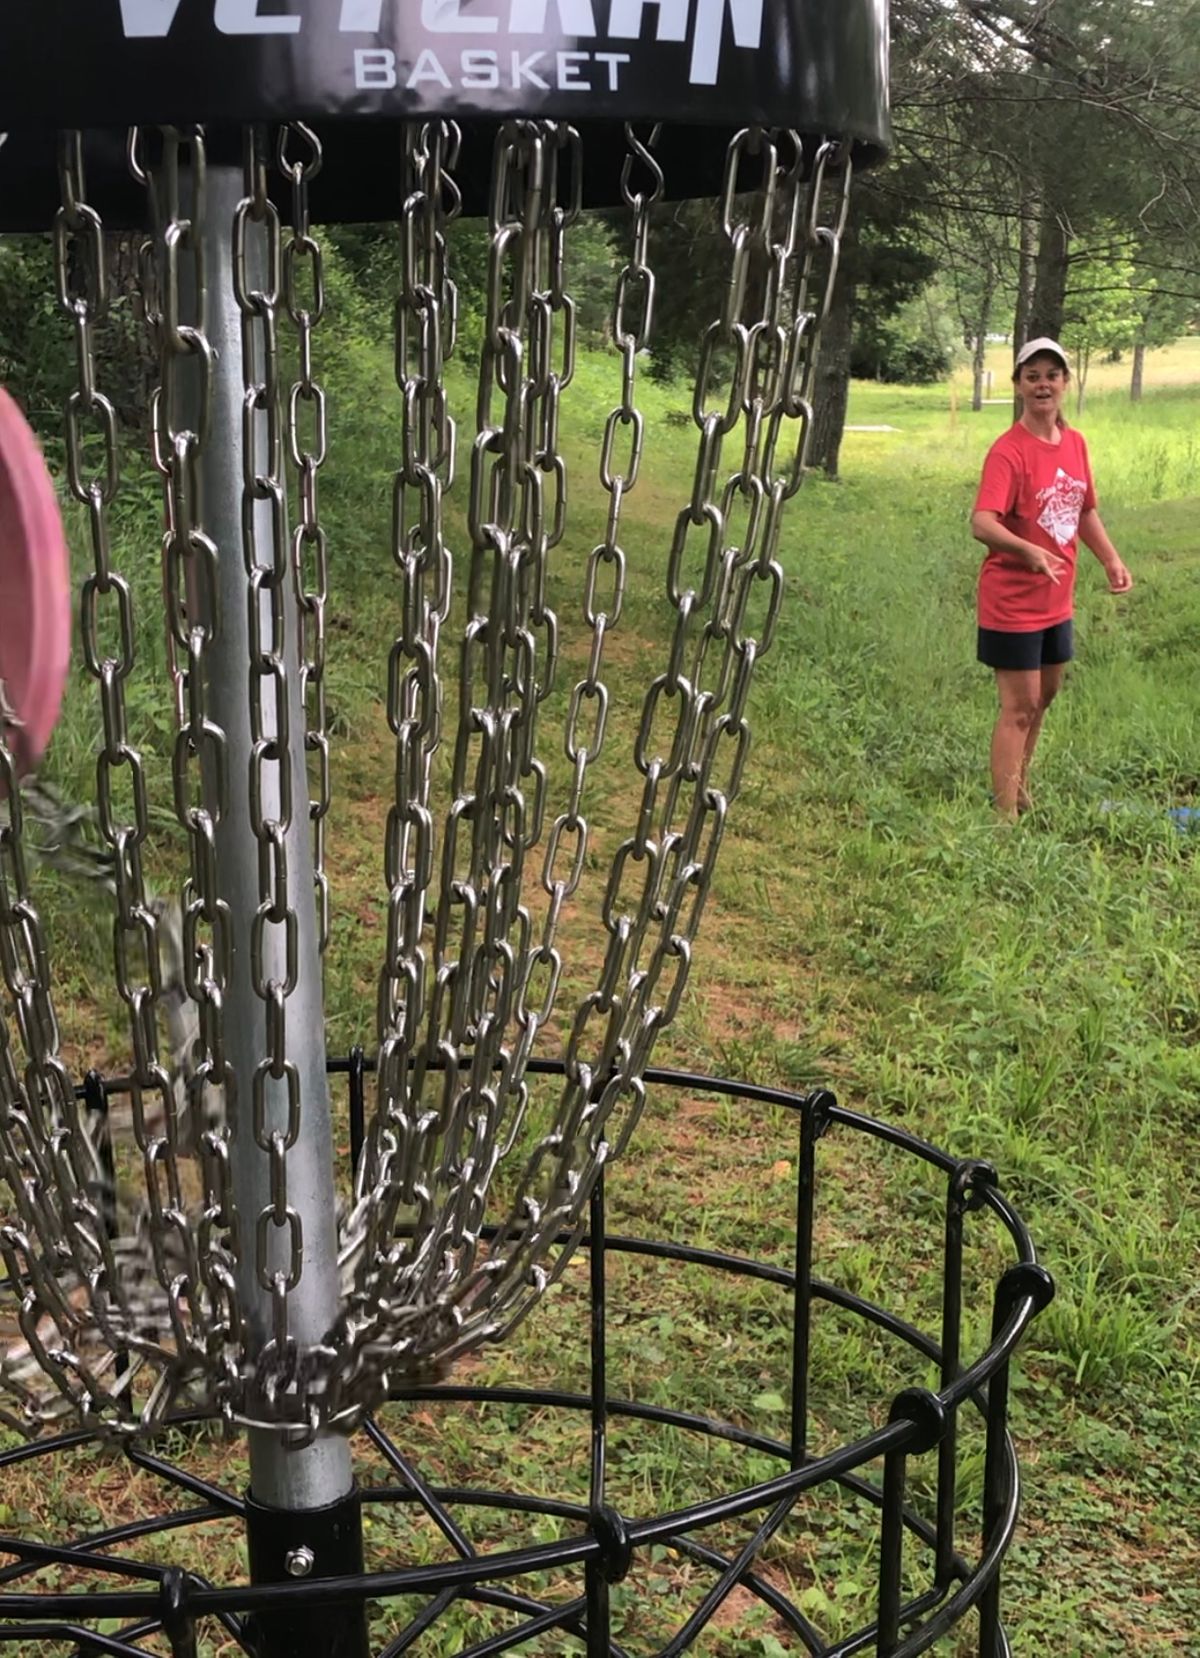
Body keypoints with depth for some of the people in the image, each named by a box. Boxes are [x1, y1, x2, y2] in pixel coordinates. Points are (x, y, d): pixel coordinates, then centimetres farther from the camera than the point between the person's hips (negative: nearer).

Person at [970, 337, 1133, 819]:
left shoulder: (1075, 443, 4)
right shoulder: (1009, 451, -19)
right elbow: (982, 524, -32)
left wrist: (1111, 560, 6)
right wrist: (1030, 550, -48)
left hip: (1057, 599, 8)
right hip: (1012, 602, -8)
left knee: (1044, 696, 20)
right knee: (1019, 708, -3)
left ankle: (1020, 788, 38)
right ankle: (1005, 813, 6)